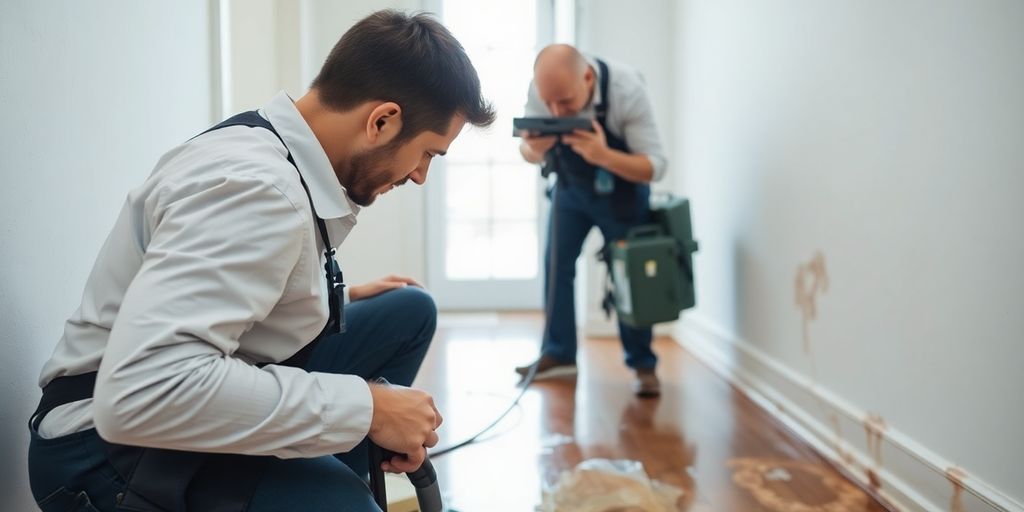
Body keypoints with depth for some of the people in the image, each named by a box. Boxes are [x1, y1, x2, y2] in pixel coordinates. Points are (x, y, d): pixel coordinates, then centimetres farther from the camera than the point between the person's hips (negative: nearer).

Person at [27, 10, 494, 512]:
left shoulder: (271, 147, 2)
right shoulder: (257, 185, -26)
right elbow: (140, 392, -37)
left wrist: (341, 300, 12)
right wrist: (363, 407, -30)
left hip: (197, 397, 9)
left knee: (410, 312, 7)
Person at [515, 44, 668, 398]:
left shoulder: (627, 90, -35)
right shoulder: (542, 88, -26)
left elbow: (656, 167, -33)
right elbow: (528, 151, -11)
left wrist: (604, 156, -50)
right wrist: (534, 150, -37)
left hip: (622, 190, -3)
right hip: (570, 185, 3)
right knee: (556, 265, 0)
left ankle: (643, 365, 8)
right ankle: (558, 354, 13)